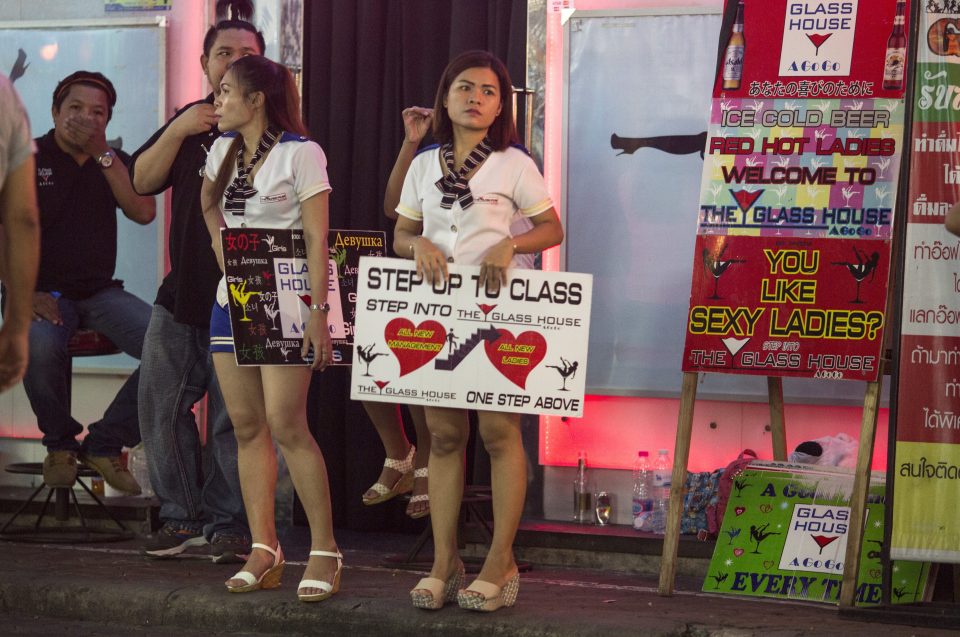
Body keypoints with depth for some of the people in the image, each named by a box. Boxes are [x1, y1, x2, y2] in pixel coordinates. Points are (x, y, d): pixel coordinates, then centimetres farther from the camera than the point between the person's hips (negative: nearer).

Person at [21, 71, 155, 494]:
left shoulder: (114, 163, 12)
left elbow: (143, 213, -6)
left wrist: (102, 154, -11)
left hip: (99, 292, 3)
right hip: (43, 293, -3)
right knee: (40, 344, -39)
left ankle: (105, 444, -7)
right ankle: (60, 444, -10)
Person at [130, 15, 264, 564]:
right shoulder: (189, 121, 17)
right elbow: (143, 180, 7)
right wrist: (179, 131, -6)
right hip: (181, 293, 6)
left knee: (233, 417, -4)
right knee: (162, 406, 4)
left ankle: (227, 524, 5)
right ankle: (182, 518, 14)